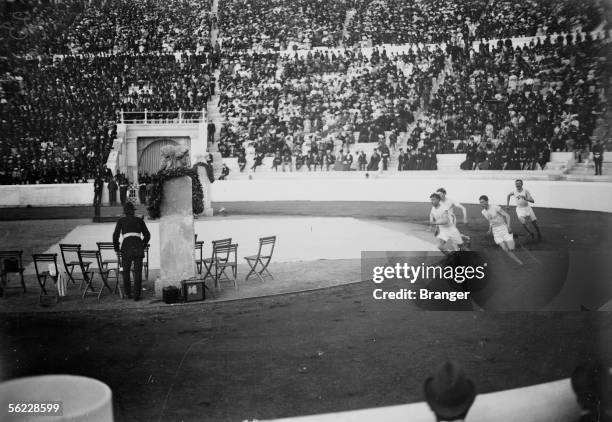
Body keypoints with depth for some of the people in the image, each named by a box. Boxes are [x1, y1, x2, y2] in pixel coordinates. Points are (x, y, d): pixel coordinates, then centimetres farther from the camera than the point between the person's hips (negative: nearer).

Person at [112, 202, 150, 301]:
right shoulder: (140, 220, 20)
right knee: (138, 272, 3)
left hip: (127, 247, -1)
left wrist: (116, 248, 20)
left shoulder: (121, 220, 14)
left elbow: (116, 235, 6)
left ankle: (128, 293, 20)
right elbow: (147, 235, 21)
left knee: (126, 271, 17)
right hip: (138, 246, 1)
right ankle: (136, 295, -6)